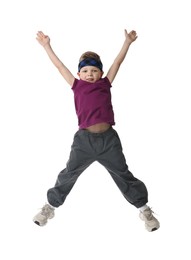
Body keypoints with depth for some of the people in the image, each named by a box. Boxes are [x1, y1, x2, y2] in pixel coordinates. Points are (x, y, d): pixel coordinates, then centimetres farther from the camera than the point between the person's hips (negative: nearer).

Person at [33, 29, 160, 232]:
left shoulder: (105, 84, 9)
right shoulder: (77, 86, 8)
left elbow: (117, 62, 16)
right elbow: (59, 65, 12)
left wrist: (127, 42, 22)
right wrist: (46, 46, 17)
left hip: (109, 138, 1)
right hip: (84, 139, 0)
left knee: (123, 175, 9)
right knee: (68, 175, 7)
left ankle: (143, 208, 21)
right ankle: (50, 206, 25)